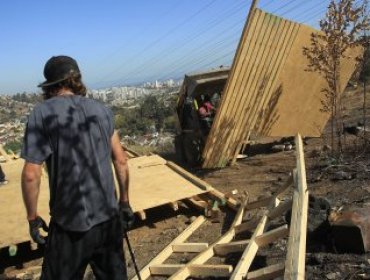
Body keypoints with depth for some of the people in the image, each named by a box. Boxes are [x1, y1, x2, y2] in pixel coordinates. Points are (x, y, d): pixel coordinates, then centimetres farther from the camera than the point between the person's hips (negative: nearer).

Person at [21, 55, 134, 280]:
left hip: (71, 222, -4)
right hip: (108, 216, 4)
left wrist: (33, 217, 0)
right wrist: (125, 203, 15)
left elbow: (31, 175, -13)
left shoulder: (42, 113, -9)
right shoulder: (102, 110, 3)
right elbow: (121, 161, 5)